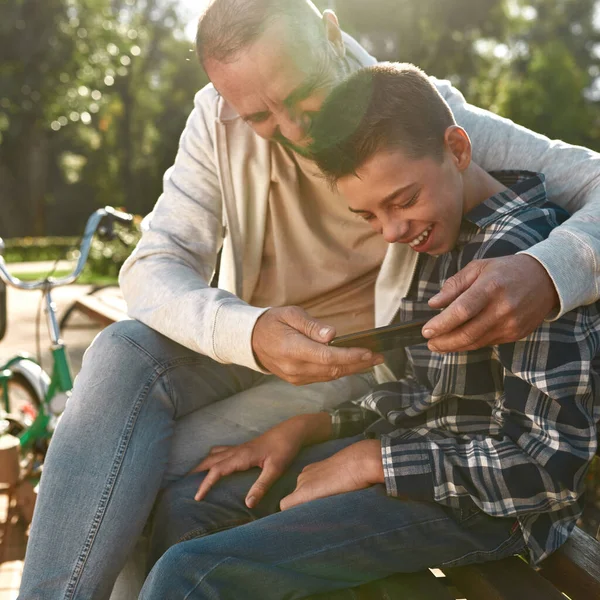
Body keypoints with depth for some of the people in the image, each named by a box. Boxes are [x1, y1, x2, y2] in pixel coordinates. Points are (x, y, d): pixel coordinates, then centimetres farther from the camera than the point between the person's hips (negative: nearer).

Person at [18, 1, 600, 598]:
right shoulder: (218, 121, -9)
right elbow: (152, 268, -16)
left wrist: (546, 276, -44)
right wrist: (249, 334, -38)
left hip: (363, 369, -3)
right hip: (250, 346, 3)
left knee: (153, 471, -22)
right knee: (126, 353, -27)